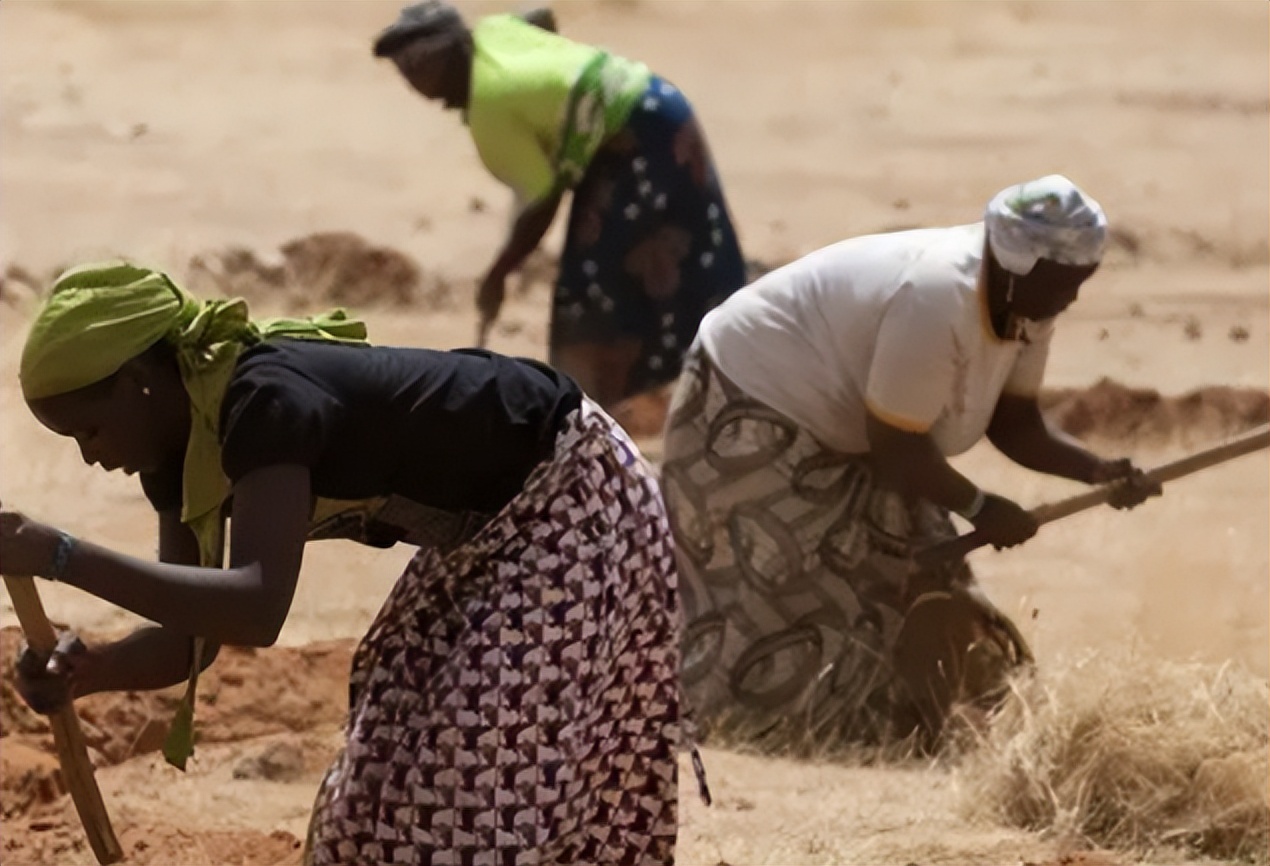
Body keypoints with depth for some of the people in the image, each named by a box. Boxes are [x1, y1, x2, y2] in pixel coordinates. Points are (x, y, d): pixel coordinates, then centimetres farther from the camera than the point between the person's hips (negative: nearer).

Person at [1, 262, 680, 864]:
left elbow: (256, 608, -44)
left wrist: (61, 556, -45)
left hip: (571, 505, -10)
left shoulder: (266, 401, -32)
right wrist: (86, 670, -24)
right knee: (391, 782, 12)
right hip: (486, 535, 10)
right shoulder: (178, 446, -3)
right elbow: (191, 633, -3)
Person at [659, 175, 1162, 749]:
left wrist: (1098, 472, -15)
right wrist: (979, 508, -19)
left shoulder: (1025, 302, -8)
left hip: (835, 435, 10)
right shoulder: (939, 302, -37)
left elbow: (1015, 423, 0)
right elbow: (897, 448, -30)